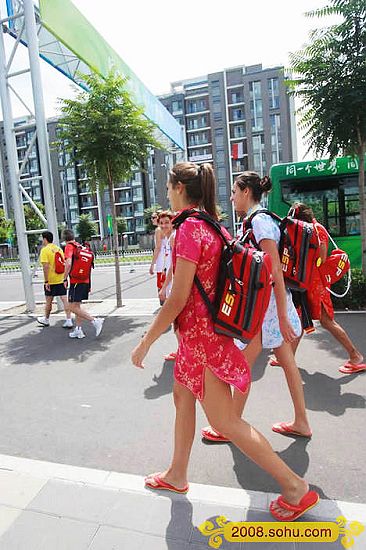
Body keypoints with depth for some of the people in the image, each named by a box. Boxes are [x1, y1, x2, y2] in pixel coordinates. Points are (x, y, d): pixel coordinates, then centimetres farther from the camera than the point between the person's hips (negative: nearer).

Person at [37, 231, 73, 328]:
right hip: (61, 280, 5)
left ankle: (46, 320, 30)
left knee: (48, 301, 11)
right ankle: (69, 321, 0)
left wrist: (46, 281, -16)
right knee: (64, 299, 2)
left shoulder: (45, 250, -11)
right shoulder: (59, 249, 9)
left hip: (51, 281, -5)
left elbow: (46, 266, -19)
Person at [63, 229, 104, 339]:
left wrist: (65, 279, -14)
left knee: (73, 307, -5)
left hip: (76, 281, -8)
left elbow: (68, 264, -24)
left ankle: (95, 320, -13)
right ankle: (78, 330, 19)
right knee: (77, 306, 16)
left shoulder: (69, 247, -8)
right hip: (85, 280, 8)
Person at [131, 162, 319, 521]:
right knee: (182, 396, 21)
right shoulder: (212, 225, 8)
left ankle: (295, 488, 17)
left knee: (224, 420, 2)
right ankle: (177, 475, 41)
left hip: (200, 331, -10)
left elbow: (178, 299, -21)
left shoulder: (190, 228, -19)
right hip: (200, 330, 10)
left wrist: (145, 342, -14)